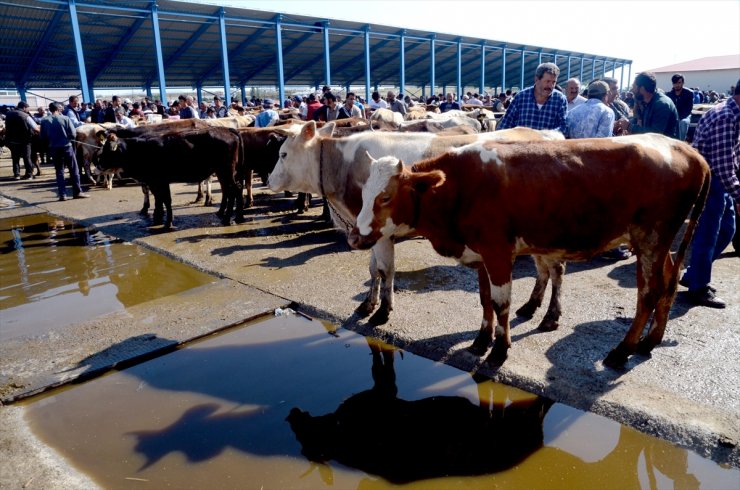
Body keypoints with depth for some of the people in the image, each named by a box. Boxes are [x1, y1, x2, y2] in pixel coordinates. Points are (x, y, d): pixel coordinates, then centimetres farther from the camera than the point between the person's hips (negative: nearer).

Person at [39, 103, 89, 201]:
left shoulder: (45, 121, -1)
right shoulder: (65, 119, -7)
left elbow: (43, 137, 2)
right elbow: (73, 134, -8)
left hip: (54, 149, 2)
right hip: (66, 147, -2)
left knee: (59, 172, 9)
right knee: (74, 170, 7)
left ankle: (62, 194, 5)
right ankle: (77, 192, 7)